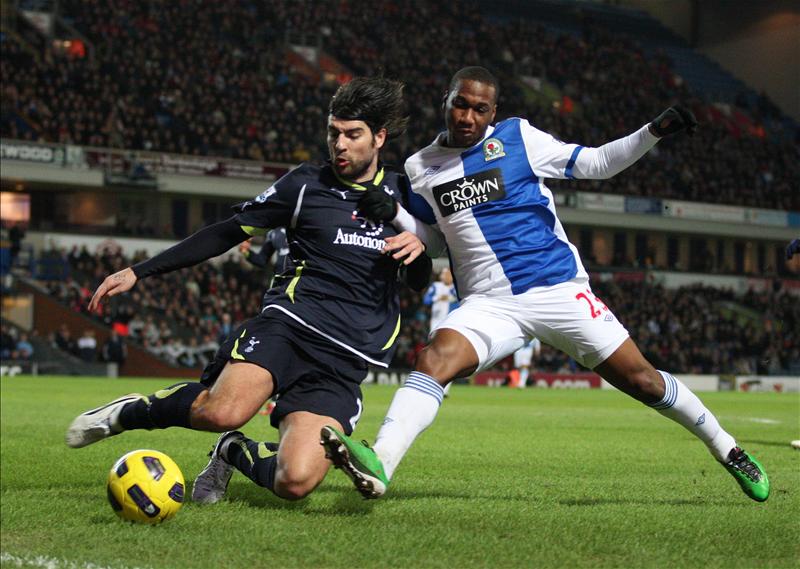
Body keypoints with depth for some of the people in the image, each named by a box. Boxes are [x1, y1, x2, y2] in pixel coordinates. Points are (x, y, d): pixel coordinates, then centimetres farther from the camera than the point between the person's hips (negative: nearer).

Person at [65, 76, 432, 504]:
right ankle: (130, 412, -3)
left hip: (343, 361, 2)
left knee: (295, 482, -22)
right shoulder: (306, 185, 8)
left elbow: (418, 282, 23)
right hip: (288, 322, -2)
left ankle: (234, 453, 14)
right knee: (224, 412, -35)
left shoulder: (401, 192, 16)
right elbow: (227, 233, 11)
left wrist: (418, 249, -3)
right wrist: (137, 272, 8)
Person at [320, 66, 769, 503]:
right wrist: (394, 215, 1)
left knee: (641, 380, 0)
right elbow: (434, 240, 20)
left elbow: (597, 164, 3)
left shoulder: (518, 137, 1)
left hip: (558, 288, -1)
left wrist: (654, 132, -9)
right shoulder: (420, 168, 9)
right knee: (434, 361, -27)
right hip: (489, 304, 2)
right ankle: (377, 467, -41)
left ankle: (727, 449, 20)